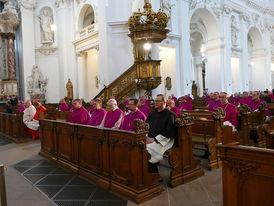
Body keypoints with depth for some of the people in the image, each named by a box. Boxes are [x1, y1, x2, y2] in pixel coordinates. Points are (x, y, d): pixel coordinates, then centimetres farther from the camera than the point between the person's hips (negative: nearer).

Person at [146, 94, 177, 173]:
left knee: (147, 149, -29)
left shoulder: (170, 115, -3)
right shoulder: (152, 113, 18)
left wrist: (155, 139, -16)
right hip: (149, 139, 6)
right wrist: (146, 137, -1)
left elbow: (169, 132, -12)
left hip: (162, 141, -6)